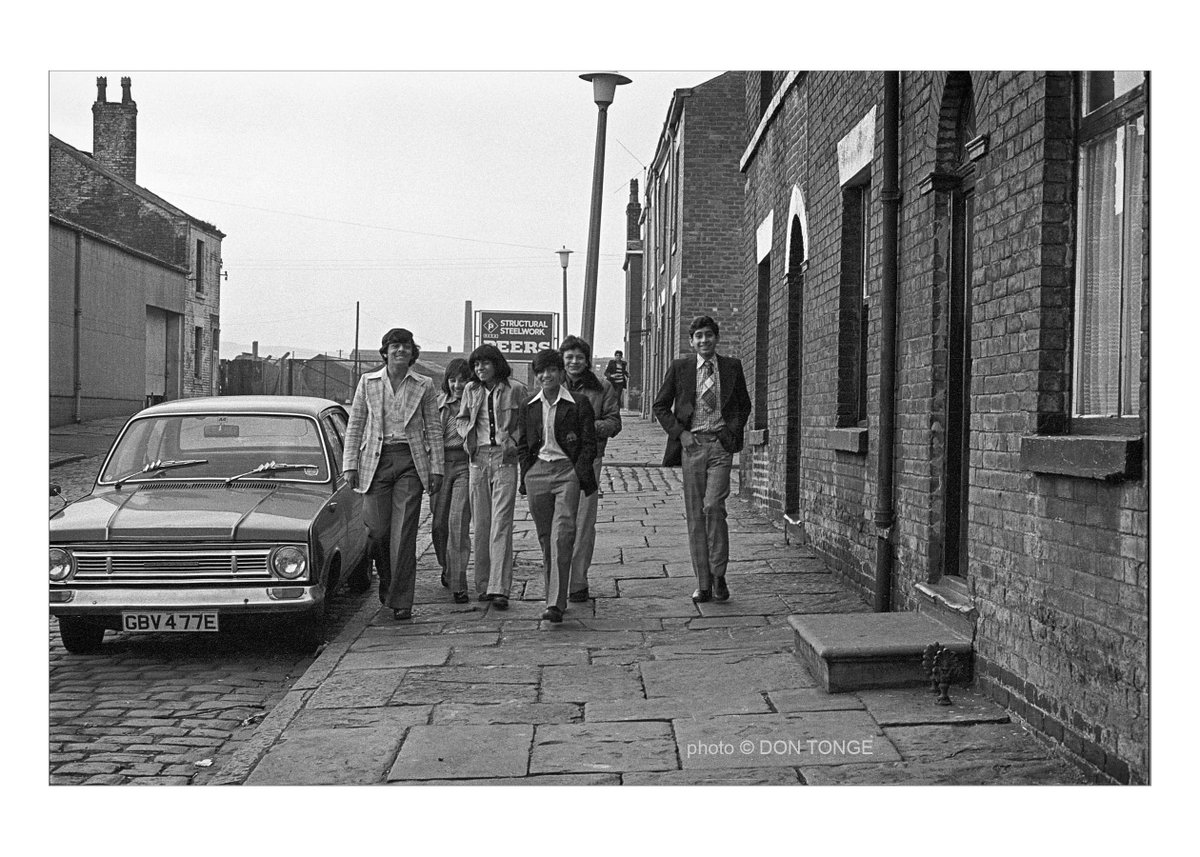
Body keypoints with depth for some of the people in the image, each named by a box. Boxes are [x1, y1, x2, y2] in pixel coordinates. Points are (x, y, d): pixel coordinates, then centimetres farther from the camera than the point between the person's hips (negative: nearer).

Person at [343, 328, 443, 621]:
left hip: (410, 462, -1)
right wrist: (350, 464, 1)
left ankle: (400, 601, 0)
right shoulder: (368, 382, 6)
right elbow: (354, 426, 7)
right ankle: (386, 579, 29)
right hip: (375, 461, 1)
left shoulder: (424, 386, 6)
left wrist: (436, 468, 2)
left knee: (404, 534, -5)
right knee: (378, 529, -1)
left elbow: (434, 429, 7)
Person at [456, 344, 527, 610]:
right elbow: (462, 418, 23)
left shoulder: (515, 389, -2)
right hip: (478, 458, 4)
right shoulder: (471, 390, 10)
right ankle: (483, 585, 14)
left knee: (501, 523, -11)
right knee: (480, 524, 6)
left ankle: (499, 588, -14)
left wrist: (513, 441, -7)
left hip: (504, 458, -4)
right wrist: (468, 436, 5)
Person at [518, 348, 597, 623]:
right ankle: (553, 596, 19)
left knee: (561, 535, -16)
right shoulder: (530, 407, 13)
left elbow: (589, 443, 0)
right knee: (545, 538, 7)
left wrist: (579, 474, -9)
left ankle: (556, 604, -18)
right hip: (537, 473, 4)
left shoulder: (578, 404, 1)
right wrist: (526, 475, 9)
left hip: (567, 470, -4)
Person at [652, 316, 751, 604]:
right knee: (695, 514, 2)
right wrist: (679, 433, -1)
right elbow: (660, 406, 10)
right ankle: (703, 584, 8)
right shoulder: (679, 367, 5)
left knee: (713, 505, -17)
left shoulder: (732, 366, 7)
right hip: (692, 444, 1)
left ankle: (719, 574, -2)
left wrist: (733, 431, 3)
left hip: (720, 443, -1)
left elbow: (744, 405, 18)